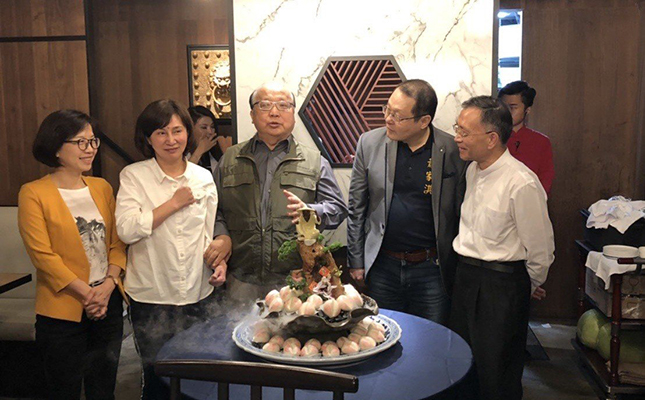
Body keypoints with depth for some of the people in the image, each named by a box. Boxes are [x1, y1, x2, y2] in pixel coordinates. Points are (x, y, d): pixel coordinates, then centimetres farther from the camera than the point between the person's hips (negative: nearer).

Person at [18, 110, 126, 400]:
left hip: (108, 304, 5)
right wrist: (85, 292, -16)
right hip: (62, 310, -4)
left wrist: (109, 284, -10)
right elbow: (41, 253, -13)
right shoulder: (33, 194, -7)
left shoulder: (102, 188, 8)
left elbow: (117, 242, 5)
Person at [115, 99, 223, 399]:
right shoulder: (134, 175, -4)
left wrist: (219, 262, -3)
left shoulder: (203, 177, 6)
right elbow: (127, 229, -17)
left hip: (196, 293, 3)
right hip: (151, 296, -3)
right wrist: (174, 203, -13)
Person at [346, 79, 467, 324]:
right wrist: (356, 262, 4)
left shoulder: (453, 151, -8)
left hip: (432, 269, -1)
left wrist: (459, 268, 3)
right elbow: (356, 207, 3)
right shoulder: (370, 143, -3)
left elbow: (461, 213, 1)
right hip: (382, 267, 2)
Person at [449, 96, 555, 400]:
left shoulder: (522, 184, -21)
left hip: (503, 285, -7)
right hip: (465, 275, 8)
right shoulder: (473, 170, 4)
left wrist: (523, 289, 2)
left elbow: (540, 252, -13)